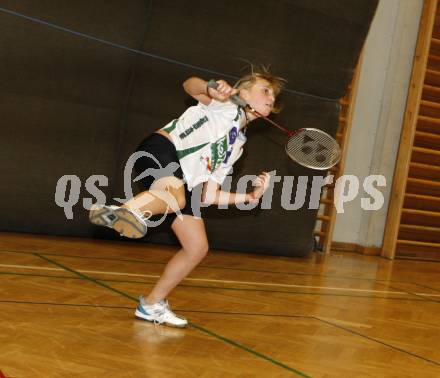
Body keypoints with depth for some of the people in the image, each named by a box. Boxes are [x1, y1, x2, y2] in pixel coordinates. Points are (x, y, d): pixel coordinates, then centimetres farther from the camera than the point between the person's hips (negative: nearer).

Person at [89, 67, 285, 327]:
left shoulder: (236, 145, 25)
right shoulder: (227, 103, 8)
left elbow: (209, 196, 18)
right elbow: (190, 84, -14)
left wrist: (250, 196, 9)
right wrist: (211, 89, -34)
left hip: (181, 184, 8)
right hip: (161, 148, -7)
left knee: (198, 247, 6)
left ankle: (152, 305, 18)